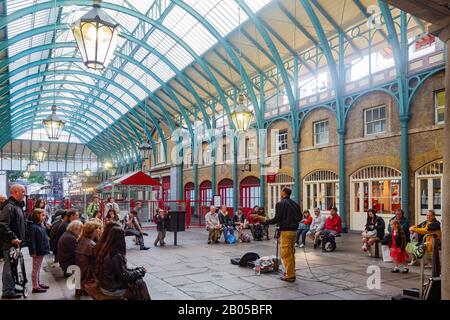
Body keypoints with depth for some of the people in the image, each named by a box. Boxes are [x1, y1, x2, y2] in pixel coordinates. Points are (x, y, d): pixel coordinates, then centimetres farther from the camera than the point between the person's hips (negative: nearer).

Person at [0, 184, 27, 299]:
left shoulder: (18, 206, 15)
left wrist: (20, 238, 19)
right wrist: (13, 238, -25)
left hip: (16, 241, 10)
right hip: (10, 242, -10)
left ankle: (11, 288, 27)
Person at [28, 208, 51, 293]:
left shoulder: (42, 226, 9)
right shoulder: (33, 227, -18)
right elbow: (32, 241, -22)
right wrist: (33, 252, -23)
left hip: (42, 251, 9)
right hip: (37, 252, -9)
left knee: (38, 268, 19)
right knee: (35, 269, 1)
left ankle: (38, 283, 29)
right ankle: (35, 287, 8)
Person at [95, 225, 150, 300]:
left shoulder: (103, 248, -1)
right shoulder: (116, 255, -26)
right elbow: (123, 275, -20)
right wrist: (140, 271, -7)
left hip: (105, 284, 8)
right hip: (112, 288, -8)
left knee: (138, 279, 10)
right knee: (140, 284, 2)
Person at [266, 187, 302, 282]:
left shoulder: (280, 204, -10)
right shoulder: (295, 204, 10)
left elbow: (277, 219, -14)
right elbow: (300, 217, 13)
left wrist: (266, 221, -2)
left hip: (286, 231, -7)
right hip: (294, 230, 8)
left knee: (286, 254, -1)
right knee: (291, 253, 18)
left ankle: (290, 276, 1)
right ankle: (291, 272, 26)